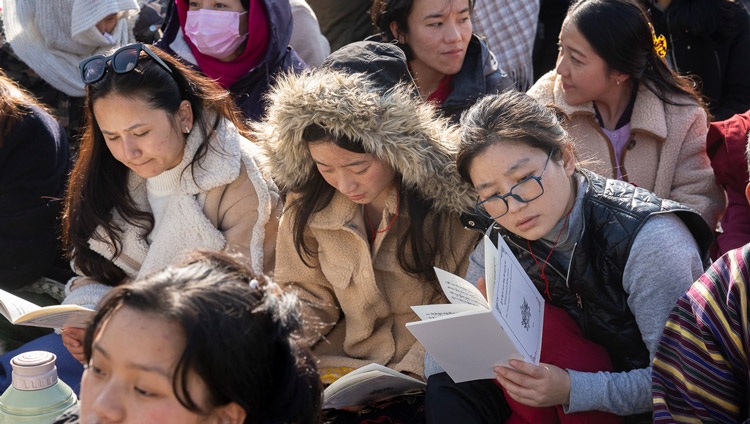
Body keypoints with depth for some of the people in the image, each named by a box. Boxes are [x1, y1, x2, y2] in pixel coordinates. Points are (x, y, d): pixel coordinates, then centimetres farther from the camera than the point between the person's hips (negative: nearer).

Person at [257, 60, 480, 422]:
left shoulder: (451, 199, -13)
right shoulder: (309, 202, 0)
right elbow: (305, 291, 10)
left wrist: (411, 372, -19)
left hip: (429, 374, -3)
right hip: (342, 361, 4)